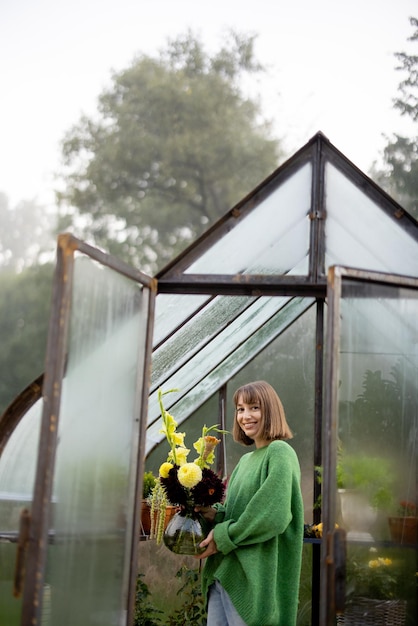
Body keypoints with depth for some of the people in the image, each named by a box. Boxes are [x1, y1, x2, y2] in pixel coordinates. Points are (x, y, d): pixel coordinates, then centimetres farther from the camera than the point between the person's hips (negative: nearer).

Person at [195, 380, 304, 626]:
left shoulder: (280, 452, -8)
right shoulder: (246, 460, 18)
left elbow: (273, 516, -18)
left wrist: (223, 537, -12)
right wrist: (216, 515, -2)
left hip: (252, 578, -8)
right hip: (223, 573, 8)